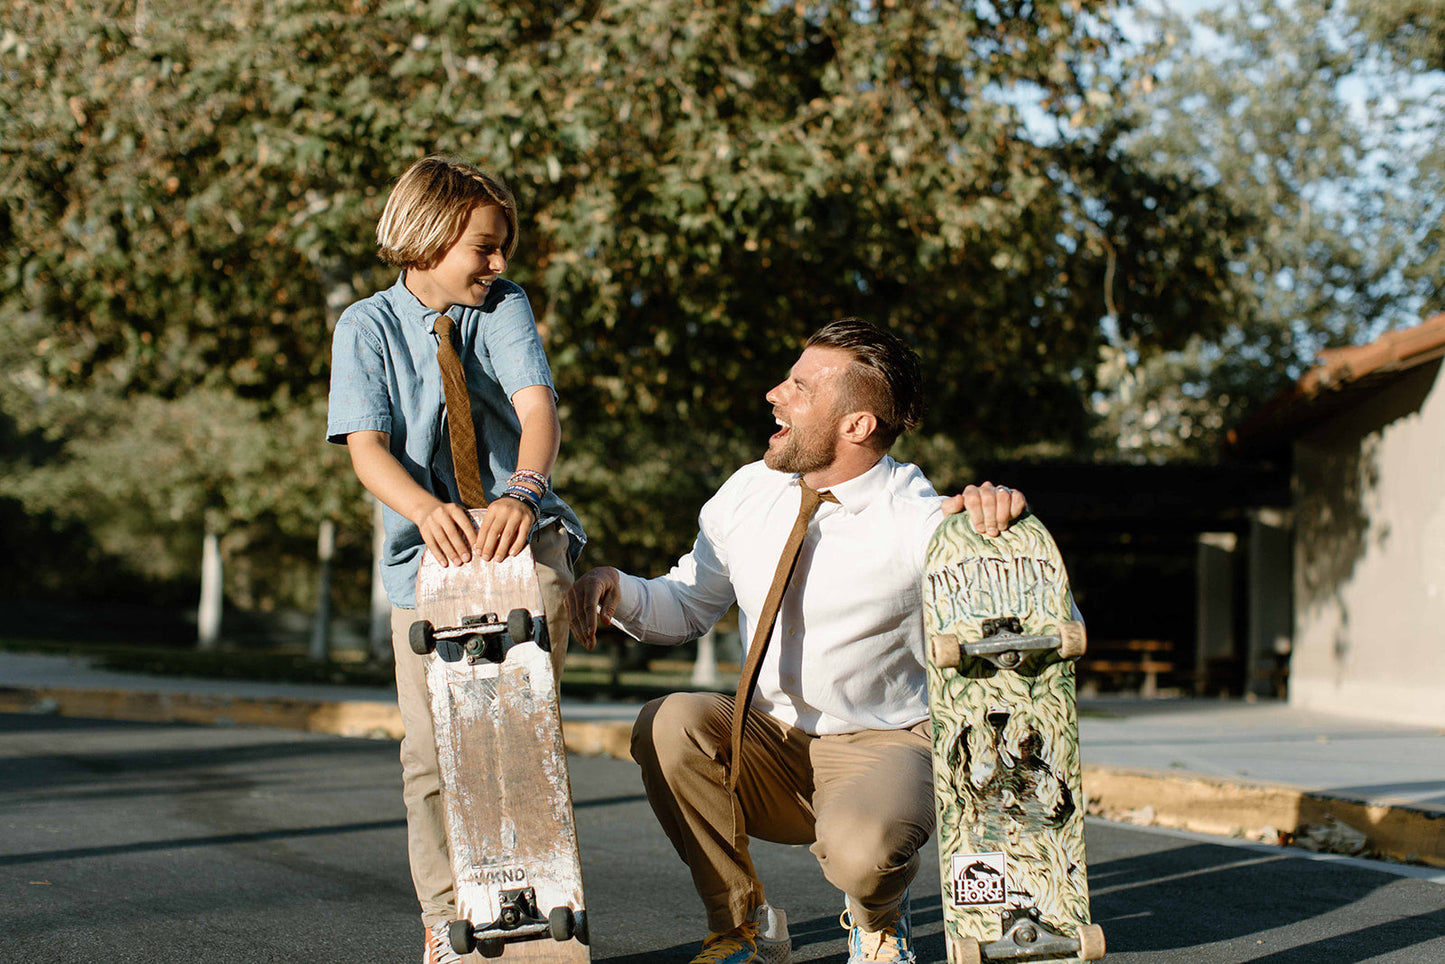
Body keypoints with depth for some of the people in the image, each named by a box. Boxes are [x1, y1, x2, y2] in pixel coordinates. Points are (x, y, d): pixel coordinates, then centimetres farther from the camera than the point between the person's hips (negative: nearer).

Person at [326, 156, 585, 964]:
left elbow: (537, 407, -14)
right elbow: (367, 447, -12)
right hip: (429, 555, 0)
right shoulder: (369, 327, -1)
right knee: (433, 752, -2)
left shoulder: (506, 308, 1)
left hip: (519, 530, 0)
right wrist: (426, 510, -34)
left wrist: (523, 491, -36)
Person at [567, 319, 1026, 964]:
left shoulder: (917, 520, -17)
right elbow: (687, 606, 13)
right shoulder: (748, 494, -1)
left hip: (883, 746, -5)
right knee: (667, 724, -23)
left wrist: (997, 509, -42)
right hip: (769, 743, 5)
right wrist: (620, 592, -10)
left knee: (861, 849, -35)